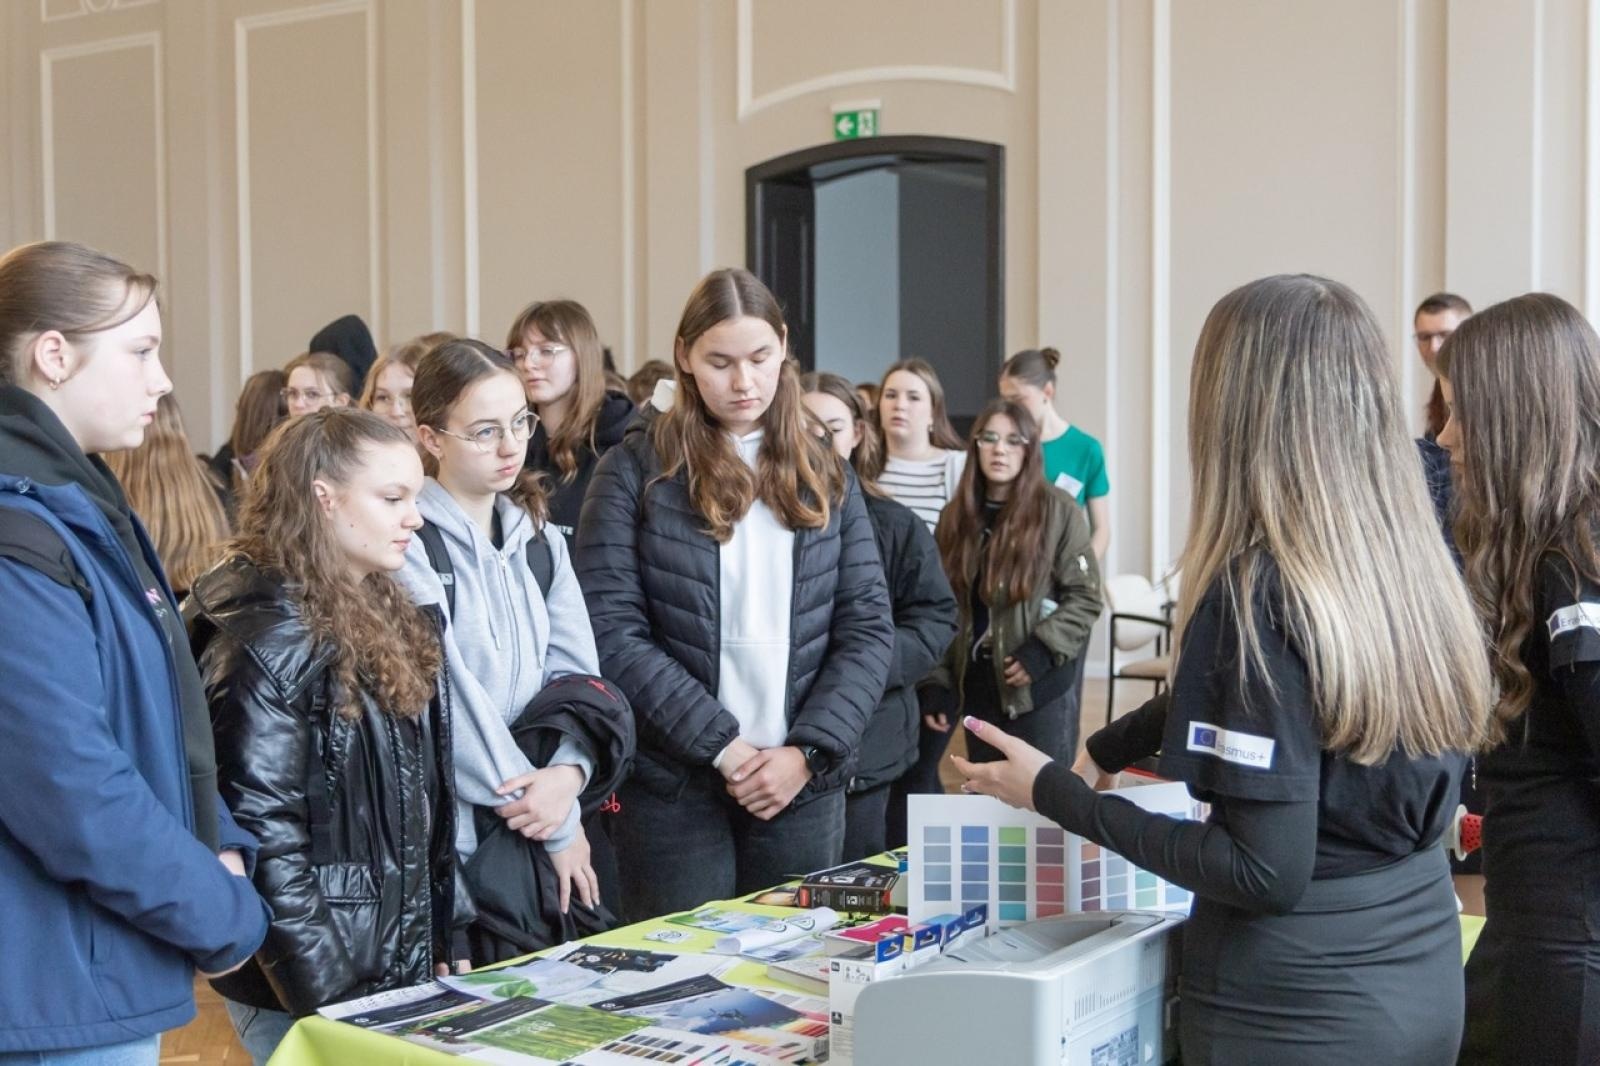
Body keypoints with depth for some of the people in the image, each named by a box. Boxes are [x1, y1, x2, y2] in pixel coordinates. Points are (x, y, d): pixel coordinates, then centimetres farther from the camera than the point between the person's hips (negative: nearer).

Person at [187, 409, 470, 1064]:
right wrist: (335, 1004, -21)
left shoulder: (389, 619, 10)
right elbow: (263, 840, -21)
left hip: (405, 967, 8)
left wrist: (448, 940, 11)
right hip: (309, 994, -8)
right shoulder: (273, 640, -17)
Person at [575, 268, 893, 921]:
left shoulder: (824, 475, 9)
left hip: (805, 786, 3)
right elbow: (613, 633, -9)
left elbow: (868, 628, 4)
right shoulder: (636, 471, -2)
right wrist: (722, 746, -13)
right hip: (674, 787, -3)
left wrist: (807, 752, -8)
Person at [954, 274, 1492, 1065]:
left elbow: (1267, 871, -23)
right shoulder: (1417, 565, 0)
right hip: (1425, 981, 7)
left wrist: (1053, 793, -16)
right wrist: (1108, 747, 25)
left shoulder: (1258, 589, -22)